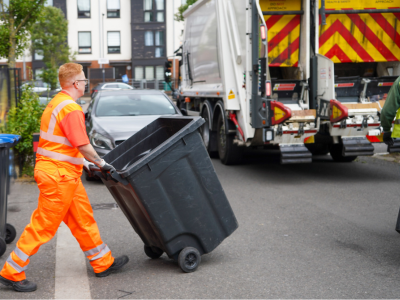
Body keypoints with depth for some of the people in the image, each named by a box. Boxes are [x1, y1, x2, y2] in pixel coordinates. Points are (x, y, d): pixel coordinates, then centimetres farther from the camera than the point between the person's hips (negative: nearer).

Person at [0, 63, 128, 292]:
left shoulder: (57, 103, 14)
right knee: (43, 226, -2)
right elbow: (83, 146, -21)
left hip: (65, 174, 11)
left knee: (83, 219, 16)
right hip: (59, 175, -11)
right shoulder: (71, 109, -18)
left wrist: (81, 162, 21)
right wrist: (102, 164, -8)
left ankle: (104, 263, 27)